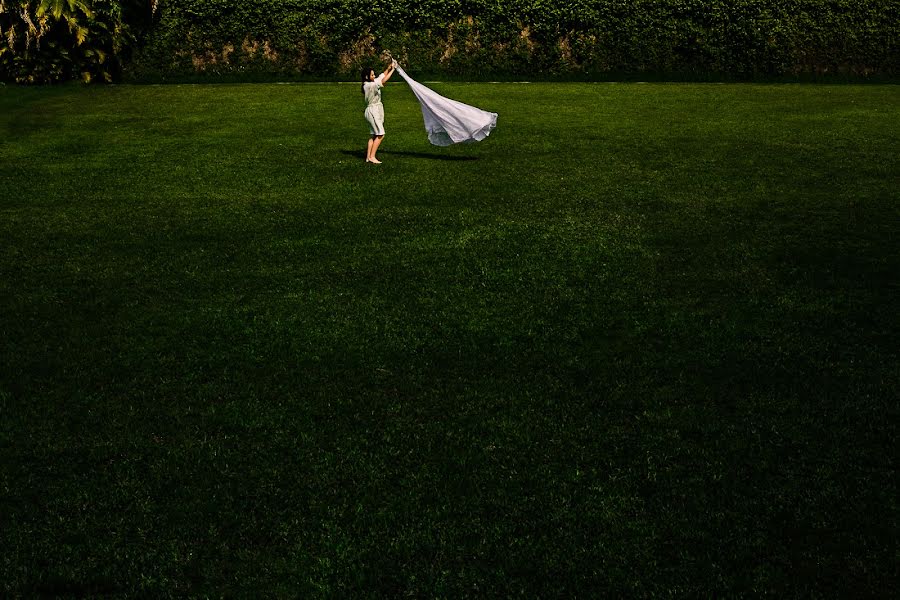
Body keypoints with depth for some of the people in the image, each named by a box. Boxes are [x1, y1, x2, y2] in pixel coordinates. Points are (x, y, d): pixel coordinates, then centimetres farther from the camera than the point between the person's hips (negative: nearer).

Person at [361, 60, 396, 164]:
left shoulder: (371, 83, 10)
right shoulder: (369, 85, -18)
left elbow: (382, 76, 18)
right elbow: (383, 81, -27)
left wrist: (389, 67, 6)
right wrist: (392, 70, -19)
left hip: (375, 111, 10)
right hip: (373, 111, -10)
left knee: (374, 135, 9)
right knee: (380, 135, -10)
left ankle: (368, 157, 8)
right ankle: (372, 157, -11)